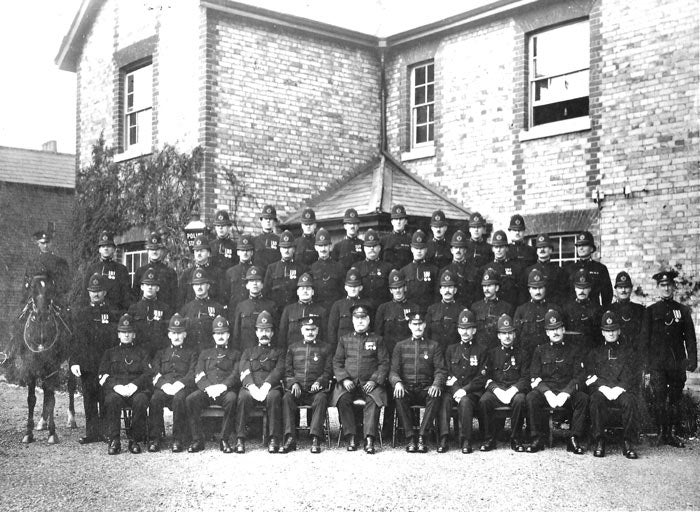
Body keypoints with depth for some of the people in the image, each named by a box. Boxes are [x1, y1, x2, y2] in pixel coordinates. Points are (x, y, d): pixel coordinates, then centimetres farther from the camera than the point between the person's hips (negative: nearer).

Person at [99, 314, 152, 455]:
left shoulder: (141, 354, 22)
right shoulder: (110, 353, 23)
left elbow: (148, 374, 8)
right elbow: (103, 376, 10)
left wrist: (134, 385, -13)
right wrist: (116, 386, -10)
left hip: (136, 389, 0)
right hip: (115, 389, 0)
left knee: (141, 400, -35)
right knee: (112, 400, -36)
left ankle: (135, 439, -23)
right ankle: (114, 440, -28)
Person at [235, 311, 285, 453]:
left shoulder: (279, 352, 23)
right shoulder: (248, 352, 27)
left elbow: (278, 371, 4)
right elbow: (244, 372, 8)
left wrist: (265, 387, -16)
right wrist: (252, 387, -15)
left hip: (271, 387, -1)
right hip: (251, 387, 1)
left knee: (274, 396, -37)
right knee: (243, 396, -35)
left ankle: (274, 439, -34)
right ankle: (240, 439, -32)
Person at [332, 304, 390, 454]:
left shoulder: (377, 340, 13)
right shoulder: (344, 340, 16)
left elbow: (384, 363, 6)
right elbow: (336, 362, 10)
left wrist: (374, 381, -10)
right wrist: (344, 379, -8)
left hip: (370, 383, -1)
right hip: (348, 383, 1)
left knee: (373, 400, -31)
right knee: (342, 399, -29)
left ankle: (369, 439, -32)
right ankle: (351, 438, -24)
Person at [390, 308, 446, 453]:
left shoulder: (434, 346, 13)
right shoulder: (400, 346, 16)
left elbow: (441, 370, 4)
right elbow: (393, 371, 8)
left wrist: (436, 384, -19)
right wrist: (397, 382, -17)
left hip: (426, 389, 0)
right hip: (406, 388, 0)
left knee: (435, 397, -35)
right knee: (399, 397, -34)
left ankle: (421, 435, -27)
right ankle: (411, 437, -25)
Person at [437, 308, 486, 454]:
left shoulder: (481, 351, 10)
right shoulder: (451, 349, 18)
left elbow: (481, 378, 2)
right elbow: (448, 374, 9)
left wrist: (465, 390, -13)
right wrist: (456, 390, -10)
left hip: (472, 391, -2)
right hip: (452, 388, 2)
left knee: (465, 401, -35)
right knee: (444, 400, -31)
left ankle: (466, 441, -28)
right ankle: (443, 439, -33)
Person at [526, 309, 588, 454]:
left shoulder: (573, 351, 13)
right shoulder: (540, 351, 14)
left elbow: (578, 377, 3)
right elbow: (535, 378, 4)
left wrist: (565, 394, -15)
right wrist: (548, 393, -15)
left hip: (568, 392, 0)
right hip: (545, 390, 0)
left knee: (583, 398, -30)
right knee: (531, 398, -31)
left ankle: (574, 439, -21)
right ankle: (537, 439, -21)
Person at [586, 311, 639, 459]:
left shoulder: (627, 350, 21)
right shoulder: (595, 352, 23)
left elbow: (632, 375, 9)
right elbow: (590, 376, 10)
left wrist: (619, 388, -9)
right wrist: (604, 388, -9)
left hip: (622, 390, 0)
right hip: (601, 389, 0)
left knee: (630, 401, -35)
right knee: (596, 401, -35)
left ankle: (627, 443, -28)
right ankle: (599, 442, -29)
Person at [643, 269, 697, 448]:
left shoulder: (683, 310, 10)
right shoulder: (650, 311, 6)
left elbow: (690, 338, 9)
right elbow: (644, 339, 4)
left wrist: (692, 359, -1)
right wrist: (647, 362, -3)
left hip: (677, 363, 2)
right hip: (657, 363, -2)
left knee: (675, 399, 5)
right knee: (659, 398, -8)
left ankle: (670, 433, 13)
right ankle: (661, 432, -2)